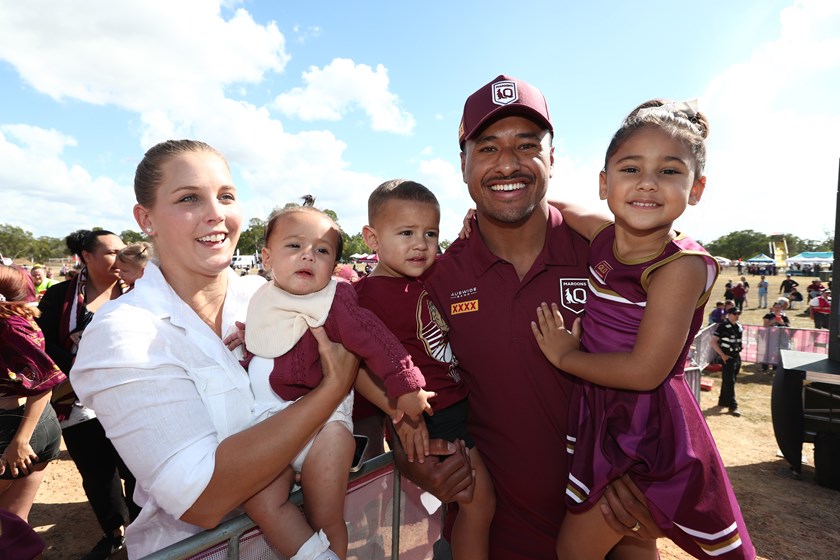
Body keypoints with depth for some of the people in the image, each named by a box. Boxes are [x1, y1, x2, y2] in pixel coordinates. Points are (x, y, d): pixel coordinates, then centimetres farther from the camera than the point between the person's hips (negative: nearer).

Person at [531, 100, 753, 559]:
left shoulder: (682, 266, -22)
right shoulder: (603, 235, -5)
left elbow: (644, 370, -26)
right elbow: (557, 206, 15)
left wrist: (565, 356, -15)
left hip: (644, 432, -6)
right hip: (601, 416, 6)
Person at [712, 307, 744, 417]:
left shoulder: (739, 327, 9)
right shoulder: (723, 326, -13)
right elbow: (713, 342, -15)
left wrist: (738, 352, 12)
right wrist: (722, 355, -17)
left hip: (737, 356, 7)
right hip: (727, 357, -7)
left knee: (727, 380, 16)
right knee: (729, 381, -6)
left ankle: (723, 401, 28)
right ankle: (732, 406, -4)